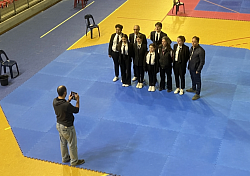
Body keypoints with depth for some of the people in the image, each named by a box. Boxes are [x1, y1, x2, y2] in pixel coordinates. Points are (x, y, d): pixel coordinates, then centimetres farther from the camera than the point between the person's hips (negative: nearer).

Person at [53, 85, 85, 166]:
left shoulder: (55, 101, -11)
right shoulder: (66, 105, -35)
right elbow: (76, 110, -17)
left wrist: (68, 100, 5)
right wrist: (77, 100, -9)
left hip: (59, 124, 8)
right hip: (67, 127, -8)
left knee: (63, 142, 26)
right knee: (72, 144, 13)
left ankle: (65, 158, 45)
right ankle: (74, 161, 30)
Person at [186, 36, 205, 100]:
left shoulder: (201, 50, -24)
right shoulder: (191, 48, 1)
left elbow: (202, 62, -19)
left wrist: (198, 70, -18)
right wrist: (189, 66, 13)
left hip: (196, 69, -8)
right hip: (191, 68, 8)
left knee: (197, 81, 6)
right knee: (193, 79, 27)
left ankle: (197, 94, 18)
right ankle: (193, 88, 49)